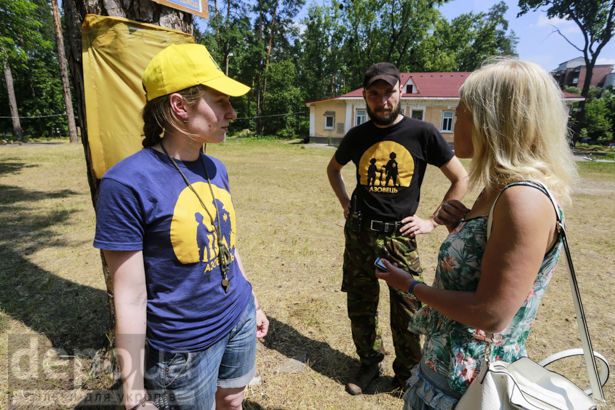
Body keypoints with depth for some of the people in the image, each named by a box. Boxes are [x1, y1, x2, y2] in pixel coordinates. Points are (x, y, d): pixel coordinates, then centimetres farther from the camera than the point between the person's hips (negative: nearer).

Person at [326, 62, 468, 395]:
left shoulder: (422, 133, -5)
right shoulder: (357, 136, 3)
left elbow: (460, 179, 2)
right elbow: (333, 169, 22)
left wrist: (433, 222, -3)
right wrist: (345, 203, 10)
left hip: (400, 237, -2)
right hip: (359, 234, 3)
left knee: (406, 312, 8)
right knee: (360, 307, 14)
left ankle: (408, 373, 34)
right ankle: (369, 363, 38)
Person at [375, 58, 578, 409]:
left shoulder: (525, 199, -26)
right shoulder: (502, 189, 2)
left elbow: (492, 314, -26)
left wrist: (410, 286, -15)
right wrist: (461, 227, -5)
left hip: (467, 380, -8)